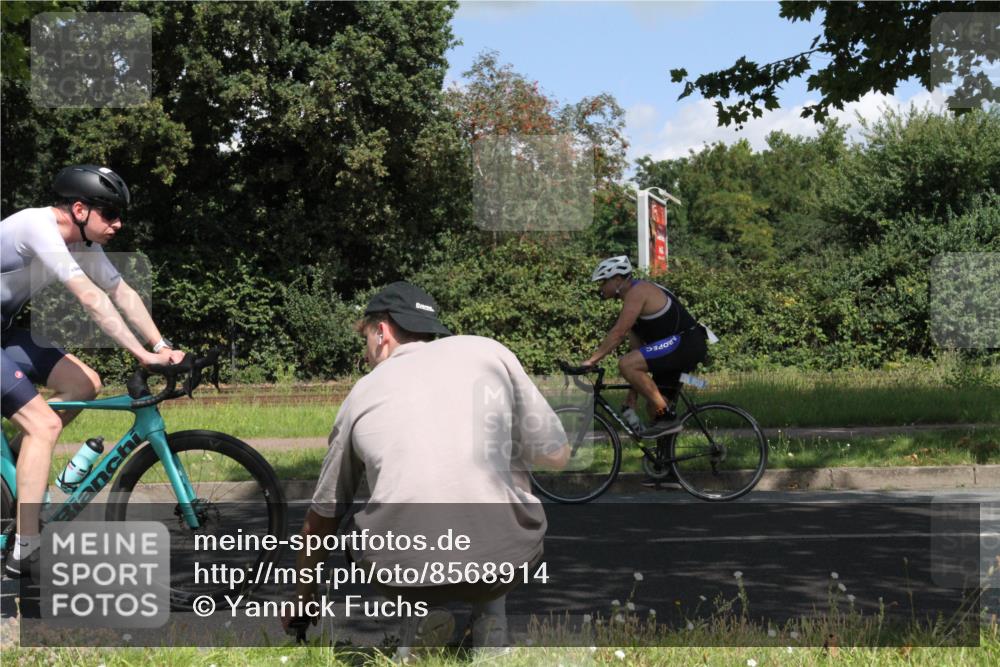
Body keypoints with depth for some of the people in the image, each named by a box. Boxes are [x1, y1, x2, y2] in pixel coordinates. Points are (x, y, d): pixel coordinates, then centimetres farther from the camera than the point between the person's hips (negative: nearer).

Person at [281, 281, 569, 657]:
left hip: (403, 572, 0)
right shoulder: (490, 352, 12)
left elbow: (322, 516, 28)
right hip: (504, 563, 0)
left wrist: (304, 595, 44)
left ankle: (419, 617, 9)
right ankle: (490, 626, 19)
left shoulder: (363, 392, 17)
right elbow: (557, 456, 14)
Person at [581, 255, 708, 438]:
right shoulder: (633, 298, 20)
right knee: (654, 406, 12)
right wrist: (633, 393, 18)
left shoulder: (637, 292, -10)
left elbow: (617, 333, -18)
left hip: (685, 342, -11)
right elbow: (637, 346, 21)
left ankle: (667, 418, -19)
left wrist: (591, 360, -13)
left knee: (626, 364, -22)